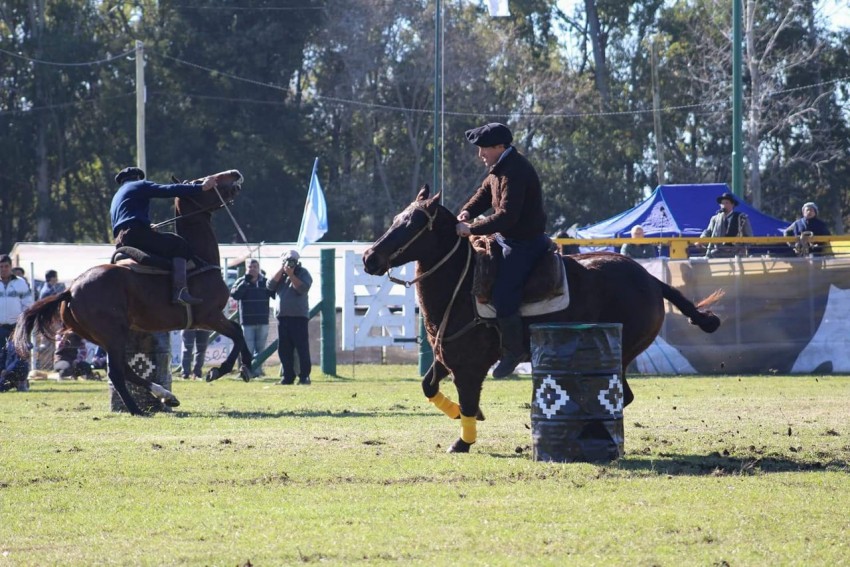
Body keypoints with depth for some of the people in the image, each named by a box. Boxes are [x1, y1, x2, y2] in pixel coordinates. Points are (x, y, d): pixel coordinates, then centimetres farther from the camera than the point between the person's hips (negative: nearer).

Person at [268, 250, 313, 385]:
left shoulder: (303, 273, 1)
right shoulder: (280, 274, 15)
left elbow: (303, 288, -15)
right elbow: (270, 286, 0)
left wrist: (291, 274, -14)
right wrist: (282, 270, -3)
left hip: (299, 315, -5)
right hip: (282, 316, 5)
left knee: (302, 347, -8)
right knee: (284, 349, 5)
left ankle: (304, 376, -7)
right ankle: (288, 376, 9)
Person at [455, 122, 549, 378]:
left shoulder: (514, 173, -26)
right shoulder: (501, 168, 7)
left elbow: (506, 216, -32)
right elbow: (484, 193, 16)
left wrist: (472, 229, -28)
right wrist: (467, 213, -4)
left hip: (524, 244, -11)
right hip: (507, 238, 11)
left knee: (503, 294, -19)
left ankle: (513, 350, -4)